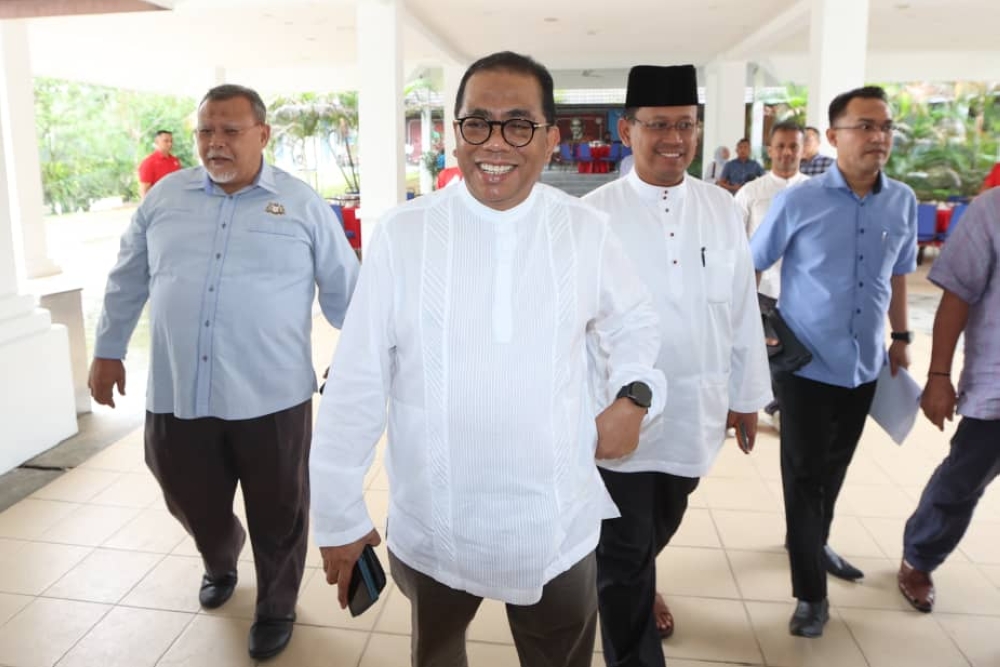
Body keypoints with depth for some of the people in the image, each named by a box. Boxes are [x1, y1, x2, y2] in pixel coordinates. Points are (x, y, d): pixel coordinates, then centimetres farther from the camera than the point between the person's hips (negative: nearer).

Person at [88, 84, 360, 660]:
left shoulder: (303, 204, -1)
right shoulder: (165, 197, 7)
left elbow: (344, 290, 4)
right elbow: (128, 282, 16)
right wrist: (108, 351, 16)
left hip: (271, 397, -3)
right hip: (176, 395, 3)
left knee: (277, 514, 10)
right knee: (193, 505, 20)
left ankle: (276, 609, 35)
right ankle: (220, 564, 53)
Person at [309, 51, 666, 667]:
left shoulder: (587, 231, -6)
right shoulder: (402, 235, -12)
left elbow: (636, 323, 13)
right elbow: (356, 383, -8)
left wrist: (636, 395, -6)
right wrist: (341, 514, -2)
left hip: (558, 526, 1)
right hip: (432, 527, 0)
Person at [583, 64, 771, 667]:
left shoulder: (723, 209, 1)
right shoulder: (596, 214, -12)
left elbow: (743, 309, 6)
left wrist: (748, 396, 10)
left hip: (697, 409, 5)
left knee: (661, 528, 26)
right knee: (623, 555, 7)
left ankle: (642, 585, 57)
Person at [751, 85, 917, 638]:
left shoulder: (903, 202, 1)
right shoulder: (798, 202, -12)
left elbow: (898, 274, 14)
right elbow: (749, 268, -4)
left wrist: (901, 337, 15)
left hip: (865, 365, 5)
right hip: (806, 365, -4)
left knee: (834, 467, 20)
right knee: (805, 473, 3)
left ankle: (814, 545, 44)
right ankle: (811, 592, 16)